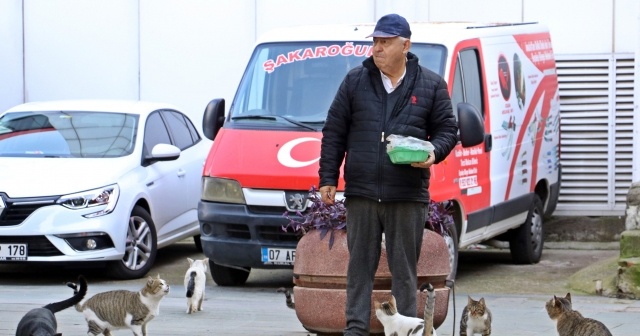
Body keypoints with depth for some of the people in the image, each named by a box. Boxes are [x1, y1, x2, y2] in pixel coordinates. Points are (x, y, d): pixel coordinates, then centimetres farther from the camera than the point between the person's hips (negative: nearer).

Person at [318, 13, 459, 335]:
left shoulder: (431, 85, 5)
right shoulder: (355, 81, 7)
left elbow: (447, 129, 10)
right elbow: (333, 133, 9)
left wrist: (434, 152, -12)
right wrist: (328, 178, 4)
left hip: (408, 195, -1)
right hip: (361, 193, 1)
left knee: (405, 269, 4)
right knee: (359, 267, 4)